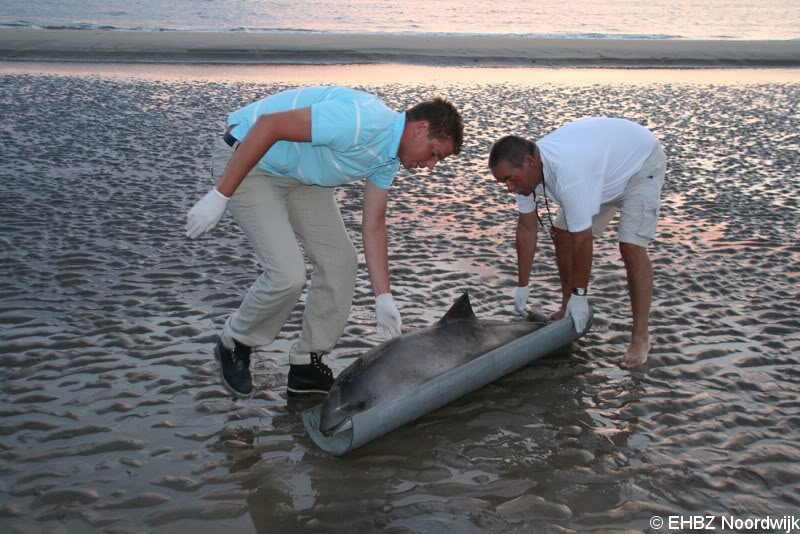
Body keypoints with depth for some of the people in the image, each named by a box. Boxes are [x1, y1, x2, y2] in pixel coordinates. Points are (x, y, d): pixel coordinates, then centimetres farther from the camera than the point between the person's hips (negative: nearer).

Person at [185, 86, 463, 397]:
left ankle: (306, 364, 14)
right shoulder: (363, 121, -31)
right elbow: (268, 124, -33)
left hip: (299, 174, 9)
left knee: (340, 260, 2)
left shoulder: (387, 159, 1)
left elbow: (373, 226, 5)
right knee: (288, 274, -18)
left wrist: (384, 298, -2)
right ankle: (235, 345, 10)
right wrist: (220, 196, -32)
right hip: (246, 161, -9)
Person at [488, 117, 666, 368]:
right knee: (561, 233, 4)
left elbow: (582, 240, -35)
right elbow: (526, 228, -8)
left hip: (641, 164, -8)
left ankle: (640, 337, -12)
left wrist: (579, 294, -25)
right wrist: (522, 287, -4)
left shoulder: (567, 172, -43)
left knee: (631, 247, -21)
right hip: (604, 164, 8)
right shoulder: (525, 169, -16)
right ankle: (568, 308, 19)